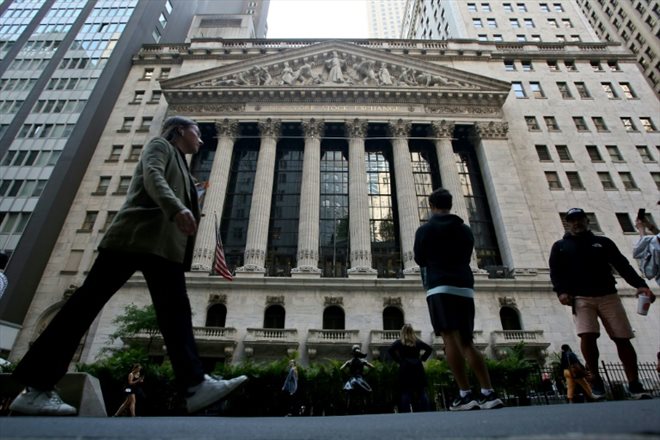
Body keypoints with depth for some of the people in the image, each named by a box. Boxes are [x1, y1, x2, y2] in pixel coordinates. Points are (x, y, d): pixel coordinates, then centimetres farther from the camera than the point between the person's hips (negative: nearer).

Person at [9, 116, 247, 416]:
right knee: (88, 301, -7)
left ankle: (195, 385, -12)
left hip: (164, 244, 8)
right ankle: (36, 387, -1)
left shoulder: (181, 166, 32)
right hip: (137, 234, -8)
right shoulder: (159, 145, 9)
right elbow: (152, 176, -13)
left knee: (176, 312, -6)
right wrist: (176, 208, -30)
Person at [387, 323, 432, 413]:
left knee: (405, 392, -1)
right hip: (418, 367, 2)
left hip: (405, 368, -2)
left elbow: (390, 350, -8)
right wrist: (422, 358, 7)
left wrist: (398, 360, -2)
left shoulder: (399, 342, 4)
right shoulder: (418, 341, 11)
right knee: (422, 391, 6)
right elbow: (429, 349, 7)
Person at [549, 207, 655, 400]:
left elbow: (622, 265, 8)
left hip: (608, 295, 2)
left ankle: (634, 384, 9)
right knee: (587, 336, -18)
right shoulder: (560, 246, 13)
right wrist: (561, 291, -13)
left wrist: (640, 284, -7)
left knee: (622, 339, -2)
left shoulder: (603, 242, 17)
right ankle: (595, 379, -3)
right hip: (581, 298, -2)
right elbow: (555, 272, 4)